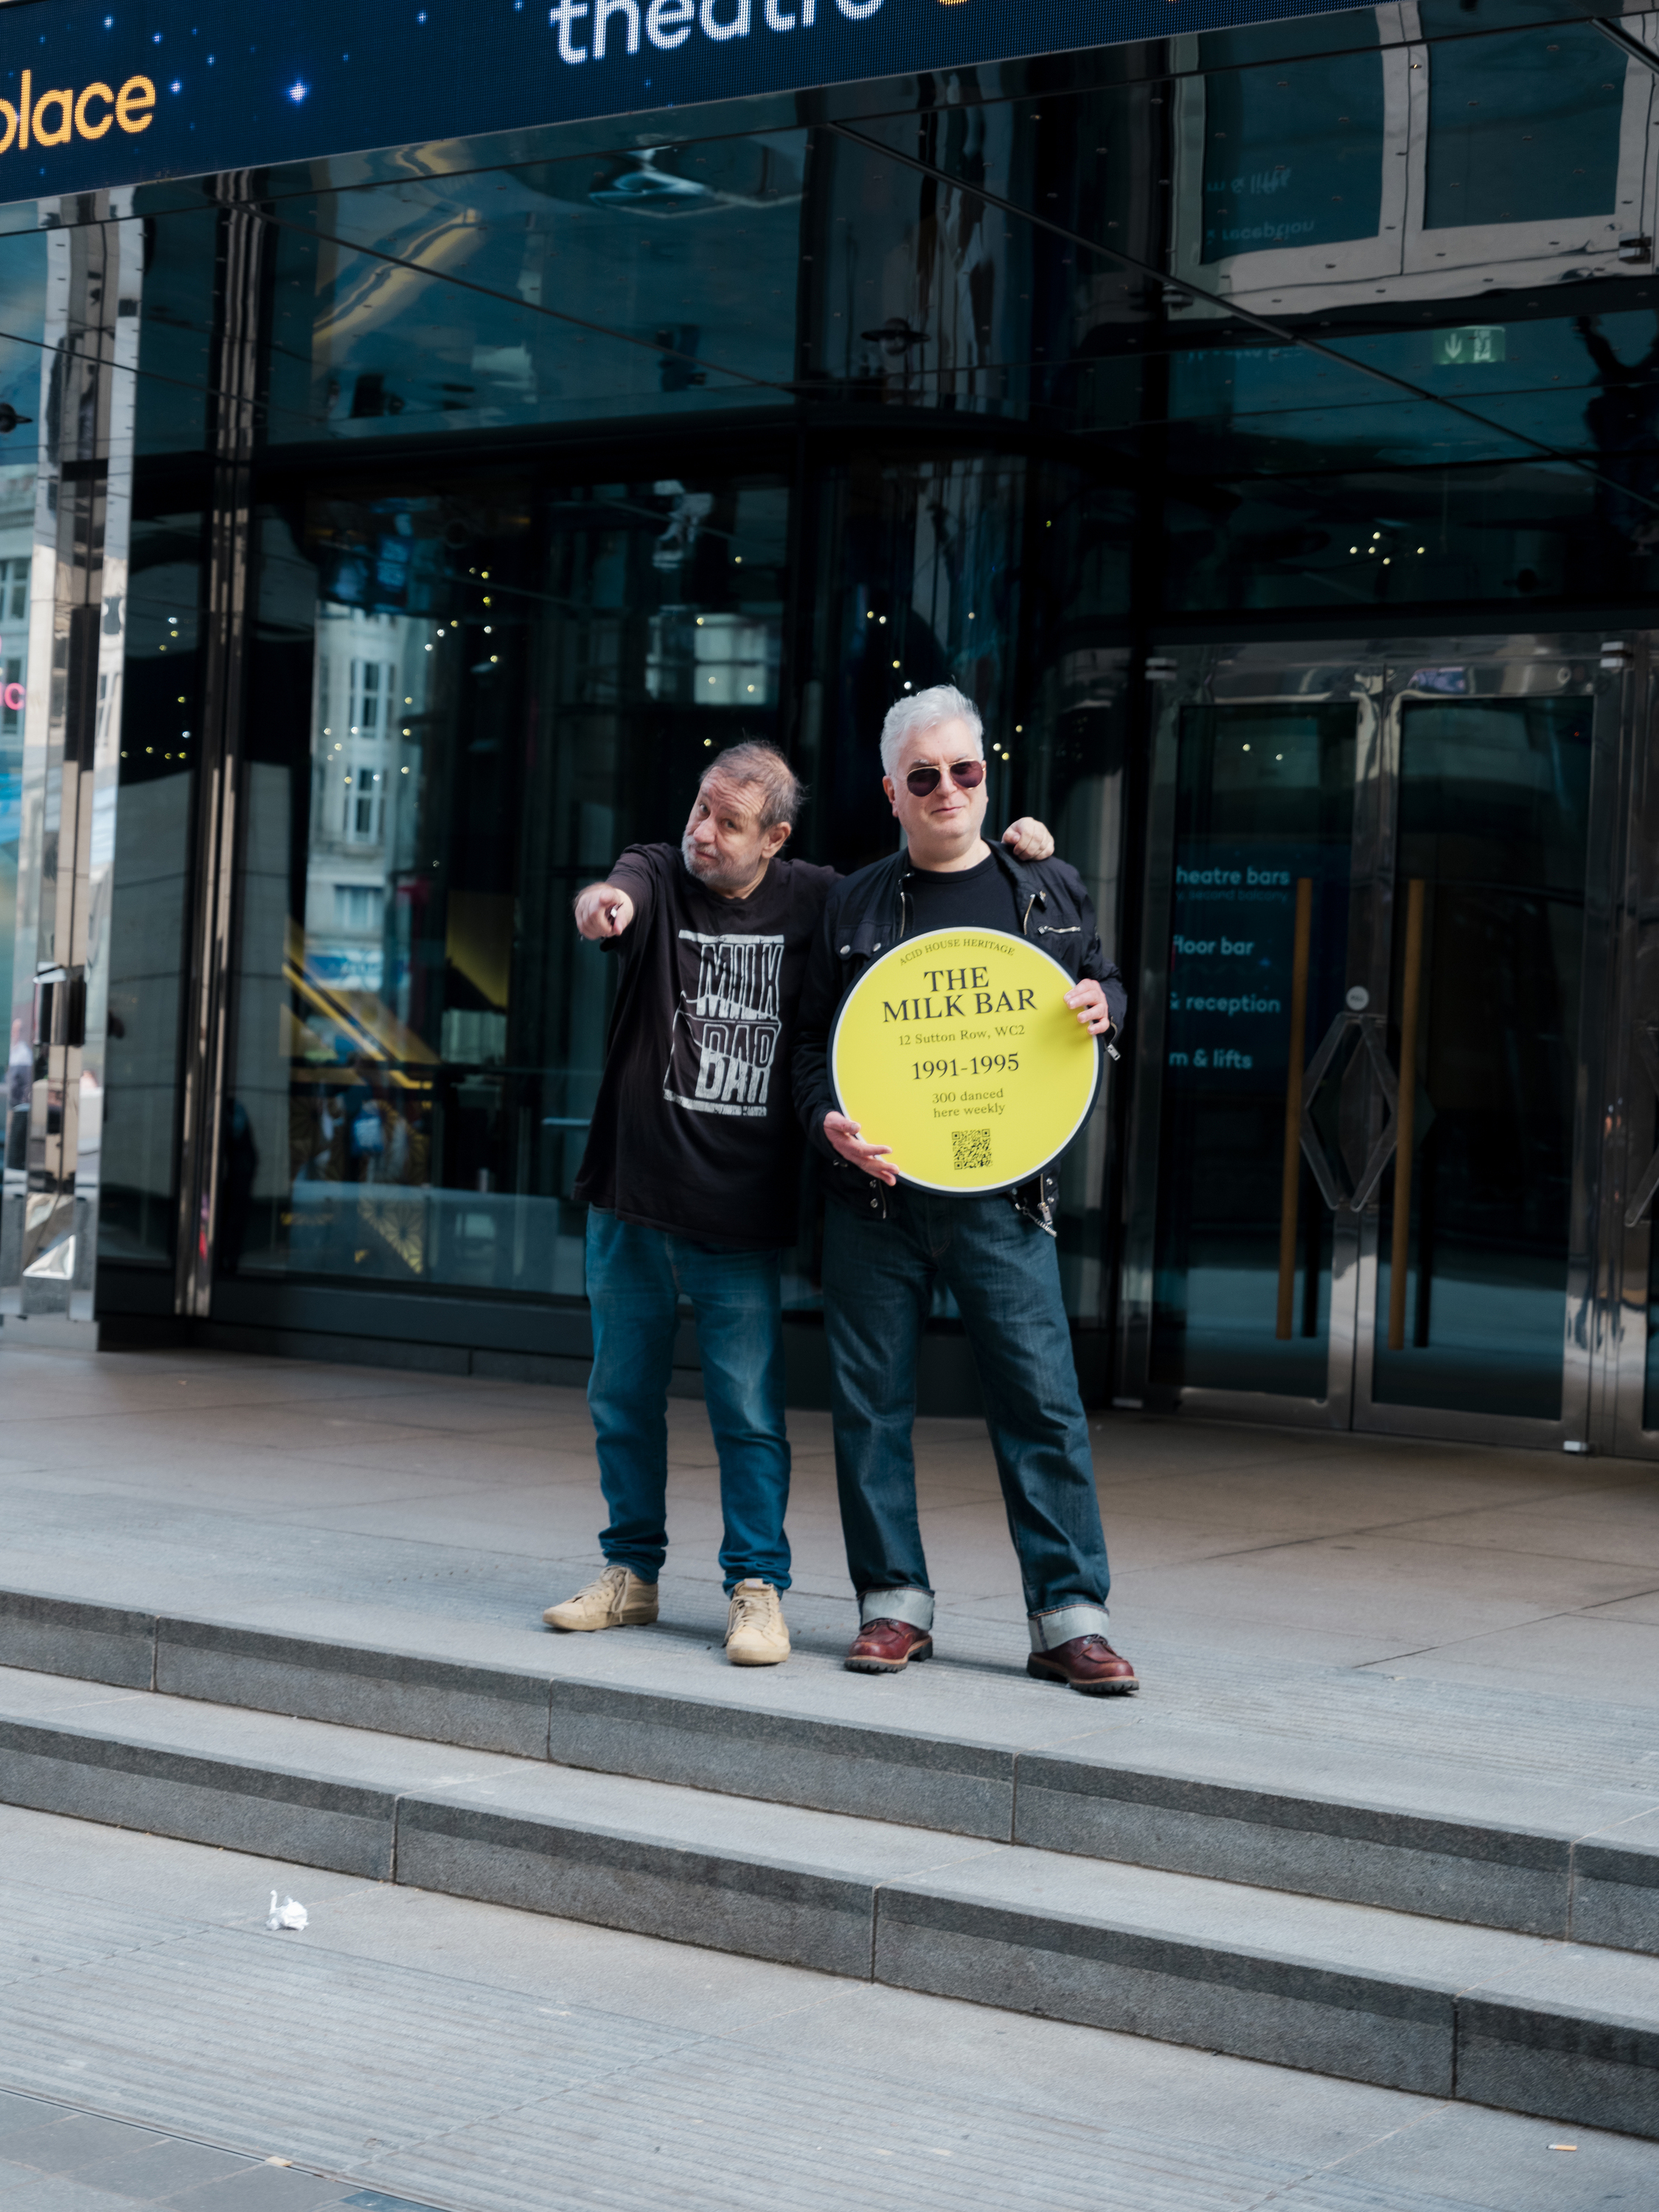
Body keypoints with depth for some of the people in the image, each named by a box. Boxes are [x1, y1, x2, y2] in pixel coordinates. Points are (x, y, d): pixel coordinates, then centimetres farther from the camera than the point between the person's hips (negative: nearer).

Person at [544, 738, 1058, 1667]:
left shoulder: (812, 900, 2)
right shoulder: (658, 874, -2)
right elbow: (620, 896, -25)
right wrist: (600, 904, -50)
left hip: (744, 1216, -1)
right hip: (633, 1204, 1)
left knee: (751, 1414, -2)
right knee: (624, 1400, 12)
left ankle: (759, 1590, 10)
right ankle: (632, 1574, 27)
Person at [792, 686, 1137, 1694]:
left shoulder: (1048, 889, 10)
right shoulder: (856, 905, 10)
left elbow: (1103, 980, 22)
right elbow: (813, 1037, 11)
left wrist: (1104, 1004, -3)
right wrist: (830, 1120, -8)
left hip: (999, 1192, -1)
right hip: (875, 1192, 1)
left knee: (1043, 1400, -5)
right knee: (871, 1402, 4)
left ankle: (1071, 1618, 1)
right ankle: (895, 1603, 16)